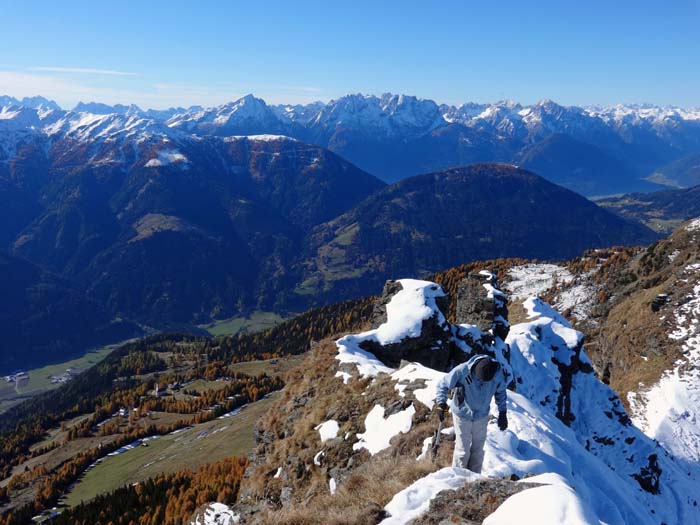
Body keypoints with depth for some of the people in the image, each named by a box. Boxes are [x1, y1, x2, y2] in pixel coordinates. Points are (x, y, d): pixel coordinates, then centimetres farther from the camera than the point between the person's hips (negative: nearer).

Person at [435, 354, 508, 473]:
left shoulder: (498, 372, -18)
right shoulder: (462, 371, -28)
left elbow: (500, 392, 3)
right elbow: (442, 385, -14)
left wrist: (502, 413, 4)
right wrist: (441, 404, -20)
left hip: (482, 416, 3)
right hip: (462, 415, -3)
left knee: (478, 450, 13)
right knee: (463, 450, 1)